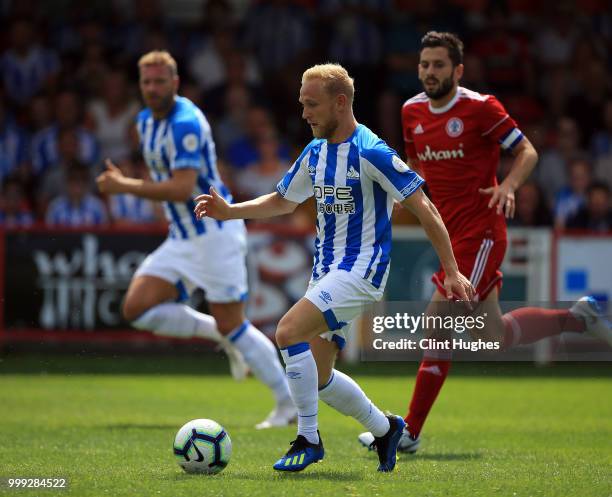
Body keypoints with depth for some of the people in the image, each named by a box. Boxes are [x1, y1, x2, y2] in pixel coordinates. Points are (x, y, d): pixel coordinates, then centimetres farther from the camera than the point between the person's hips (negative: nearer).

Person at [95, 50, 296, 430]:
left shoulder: (185, 124, -19)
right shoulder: (146, 121, 10)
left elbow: (182, 188, -28)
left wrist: (125, 186, -24)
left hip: (216, 232, -9)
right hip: (182, 238, 9)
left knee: (231, 326, -8)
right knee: (137, 308, -4)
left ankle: (289, 404, 5)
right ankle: (223, 337, 12)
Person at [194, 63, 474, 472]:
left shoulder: (371, 153, -15)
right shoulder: (316, 152, 9)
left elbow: (424, 208, -14)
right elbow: (283, 201, 22)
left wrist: (452, 271, -16)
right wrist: (229, 211, 8)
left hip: (362, 268, -9)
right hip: (327, 271, 9)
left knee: (289, 331, -25)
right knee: (318, 377, 8)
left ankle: (309, 439, -13)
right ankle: (385, 429, 30)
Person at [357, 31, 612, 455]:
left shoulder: (479, 107, -11)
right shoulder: (412, 111, 9)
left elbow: (527, 152, -6)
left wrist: (508, 186, -26)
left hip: (479, 232, -8)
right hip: (453, 233, 8)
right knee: (497, 337, 10)